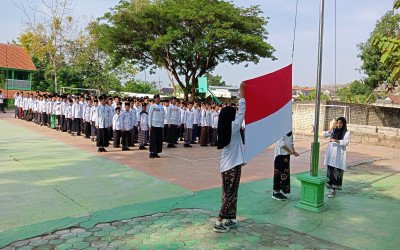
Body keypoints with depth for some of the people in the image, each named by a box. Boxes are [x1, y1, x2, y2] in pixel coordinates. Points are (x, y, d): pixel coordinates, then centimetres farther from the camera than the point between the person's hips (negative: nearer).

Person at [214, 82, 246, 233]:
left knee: (229, 193, 14)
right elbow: (242, 112, -7)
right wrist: (242, 93, -1)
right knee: (230, 194, -1)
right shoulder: (234, 127, -13)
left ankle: (229, 220, 22)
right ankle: (219, 222, -1)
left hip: (226, 165, 7)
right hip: (233, 165, -7)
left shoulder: (223, 129, 5)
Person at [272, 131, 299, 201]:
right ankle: (276, 192, 10)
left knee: (285, 173, 10)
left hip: (287, 154, 8)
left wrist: (294, 151, 2)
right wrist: (291, 151, -18)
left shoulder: (290, 132, 9)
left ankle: (279, 191, 20)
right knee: (279, 173, -1)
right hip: (280, 154, -8)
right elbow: (281, 143, -22)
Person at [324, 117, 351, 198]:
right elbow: (325, 135, -2)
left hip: (339, 154, -4)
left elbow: (346, 142, -14)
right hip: (330, 153, 4)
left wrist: (335, 140, -20)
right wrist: (332, 127, -10)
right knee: (330, 171, 8)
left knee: (337, 172, -3)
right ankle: (330, 188, 19)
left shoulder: (346, 132, -2)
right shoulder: (334, 130, 9)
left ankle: (333, 190, 3)